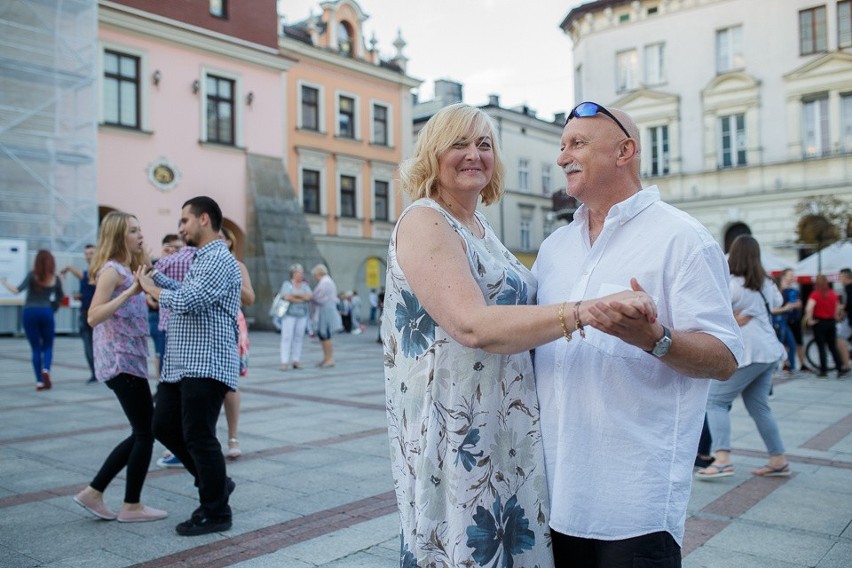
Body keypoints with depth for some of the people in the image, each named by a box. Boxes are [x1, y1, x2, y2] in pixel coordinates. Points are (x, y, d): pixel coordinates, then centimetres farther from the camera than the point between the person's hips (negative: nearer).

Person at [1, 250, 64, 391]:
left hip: (29, 313, 0)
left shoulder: (32, 275, -4)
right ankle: (46, 370, -16)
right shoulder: (55, 278, 3)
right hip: (46, 312, 0)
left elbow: (17, 290, -12)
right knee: (48, 346, 12)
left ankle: (40, 381, 4)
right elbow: (60, 298, 13)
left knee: (35, 348, 8)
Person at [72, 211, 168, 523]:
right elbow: (93, 317, -23)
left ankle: (93, 492, 19)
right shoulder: (112, 269, -11)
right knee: (145, 433, -3)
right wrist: (130, 292, -30)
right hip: (121, 361, -10)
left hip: (129, 361, 10)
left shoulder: (126, 269, 17)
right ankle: (132, 506, 9)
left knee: (142, 433, 13)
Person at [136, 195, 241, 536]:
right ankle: (215, 484, 26)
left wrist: (150, 287, -6)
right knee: (164, 425, 13)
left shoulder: (219, 259, -13)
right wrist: (154, 276, 27)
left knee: (198, 435, -5)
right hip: (180, 364, 10)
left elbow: (187, 301, -22)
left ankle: (216, 513, 10)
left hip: (206, 365, -10)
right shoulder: (201, 259, 20)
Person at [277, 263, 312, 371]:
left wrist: (296, 294, -14)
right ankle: (284, 362, -9)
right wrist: (303, 299, -7)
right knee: (287, 337, -8)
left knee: (299, 337, 1)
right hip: (289, 314, -4)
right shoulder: (287, 284, 1)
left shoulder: (305, 285, 12)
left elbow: (310, 296, -4)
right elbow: (287, 297, -14)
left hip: (302, 315, 4)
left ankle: (296, 361, 5)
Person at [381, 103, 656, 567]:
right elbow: (473, 326, -27)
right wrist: (582, 311, -36)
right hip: (455, 438, -8)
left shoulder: (481, 228, 13)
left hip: (505, 431, 8)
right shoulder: (423, 221, -13)